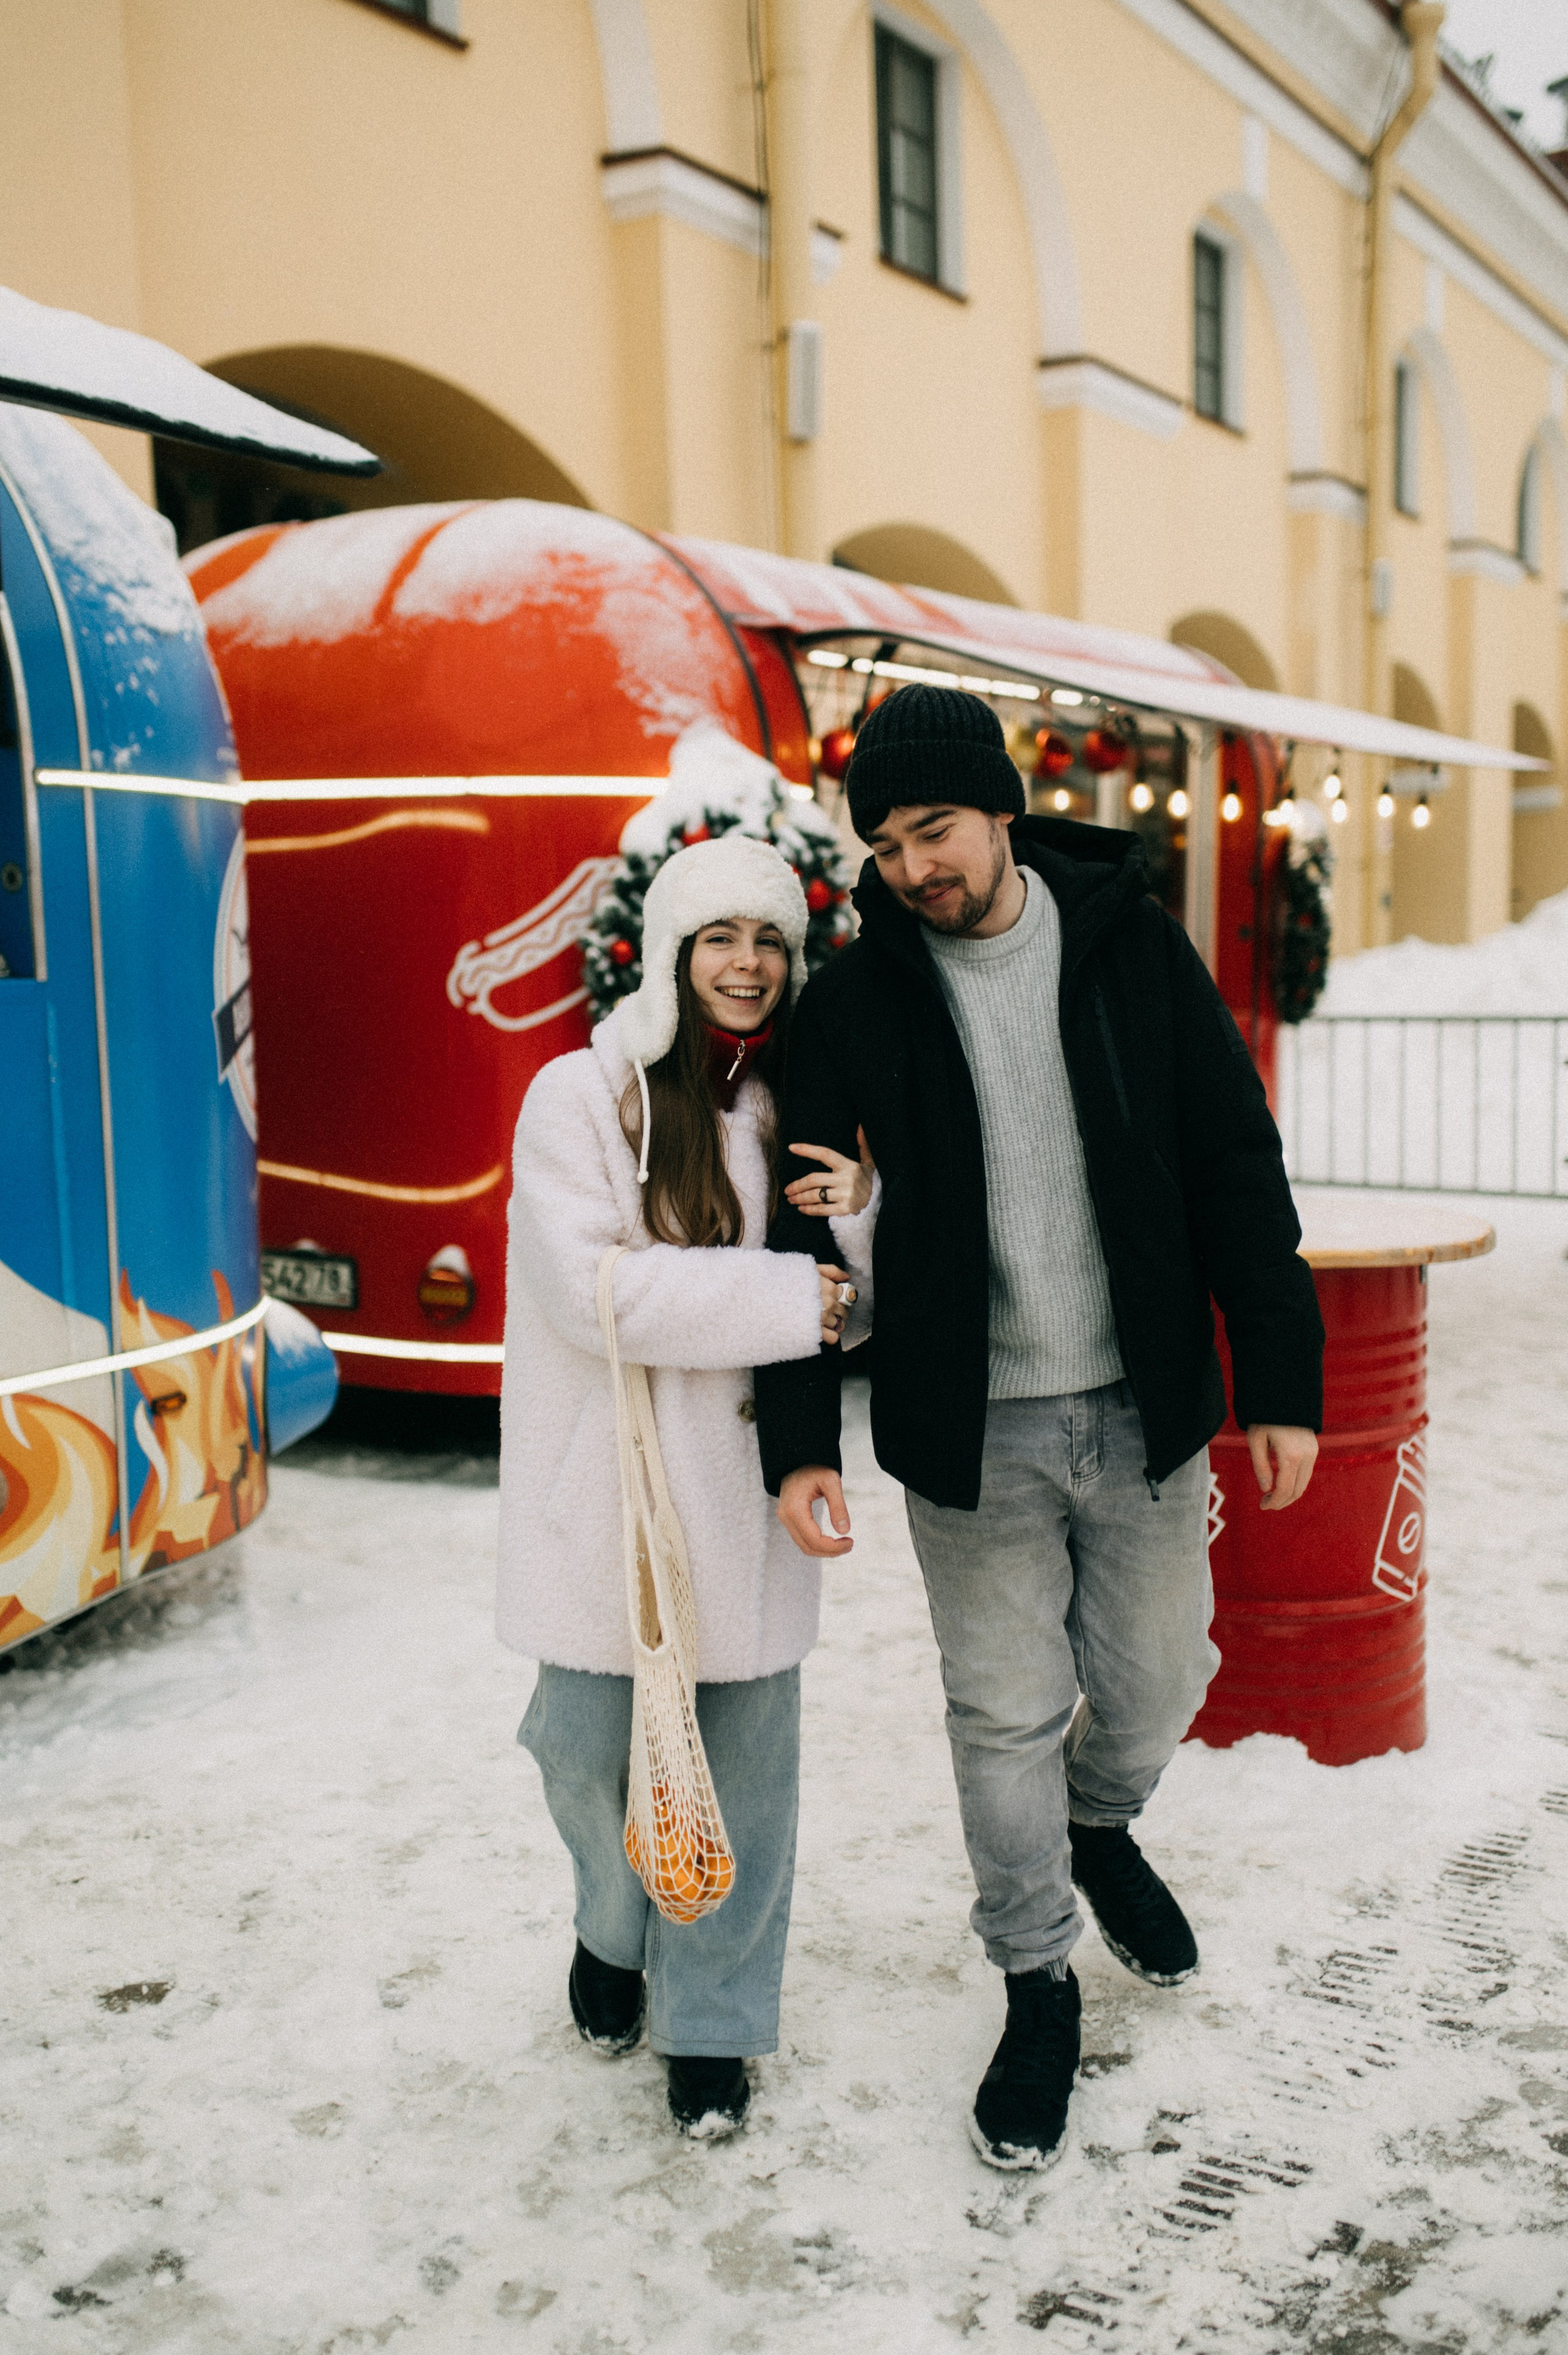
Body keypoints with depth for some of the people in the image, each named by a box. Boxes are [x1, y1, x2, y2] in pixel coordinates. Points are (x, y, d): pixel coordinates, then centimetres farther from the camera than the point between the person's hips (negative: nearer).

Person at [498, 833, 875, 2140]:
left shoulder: (797, 1109, 7)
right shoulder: (582, 1097, -7)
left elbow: (849, 1313, 8)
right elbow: (593, 1288, -18)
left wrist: (860, 1216, -14)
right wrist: (789, 1297, -18)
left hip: (747, 1489, 3)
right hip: (611, 1488, -3)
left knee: (744, 1759, 7)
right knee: (592, 1749, 8)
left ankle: (712, 2015, 28)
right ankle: (615, 1926, 41)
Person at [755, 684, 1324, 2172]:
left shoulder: (1133, 947, -2)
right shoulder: (854, 1001, -5)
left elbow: (1237, 1170, 0)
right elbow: (805, 1225, -3)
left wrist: (1281, 1384, -3)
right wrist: (800, 1441, -10)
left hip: (1144, 1411, 2)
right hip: (969, 1433, -1)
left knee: (1155, 1683, 15)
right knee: (1007, 1717, 8)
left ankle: (1101, 1830, 49)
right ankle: (1038, 1986, 30)